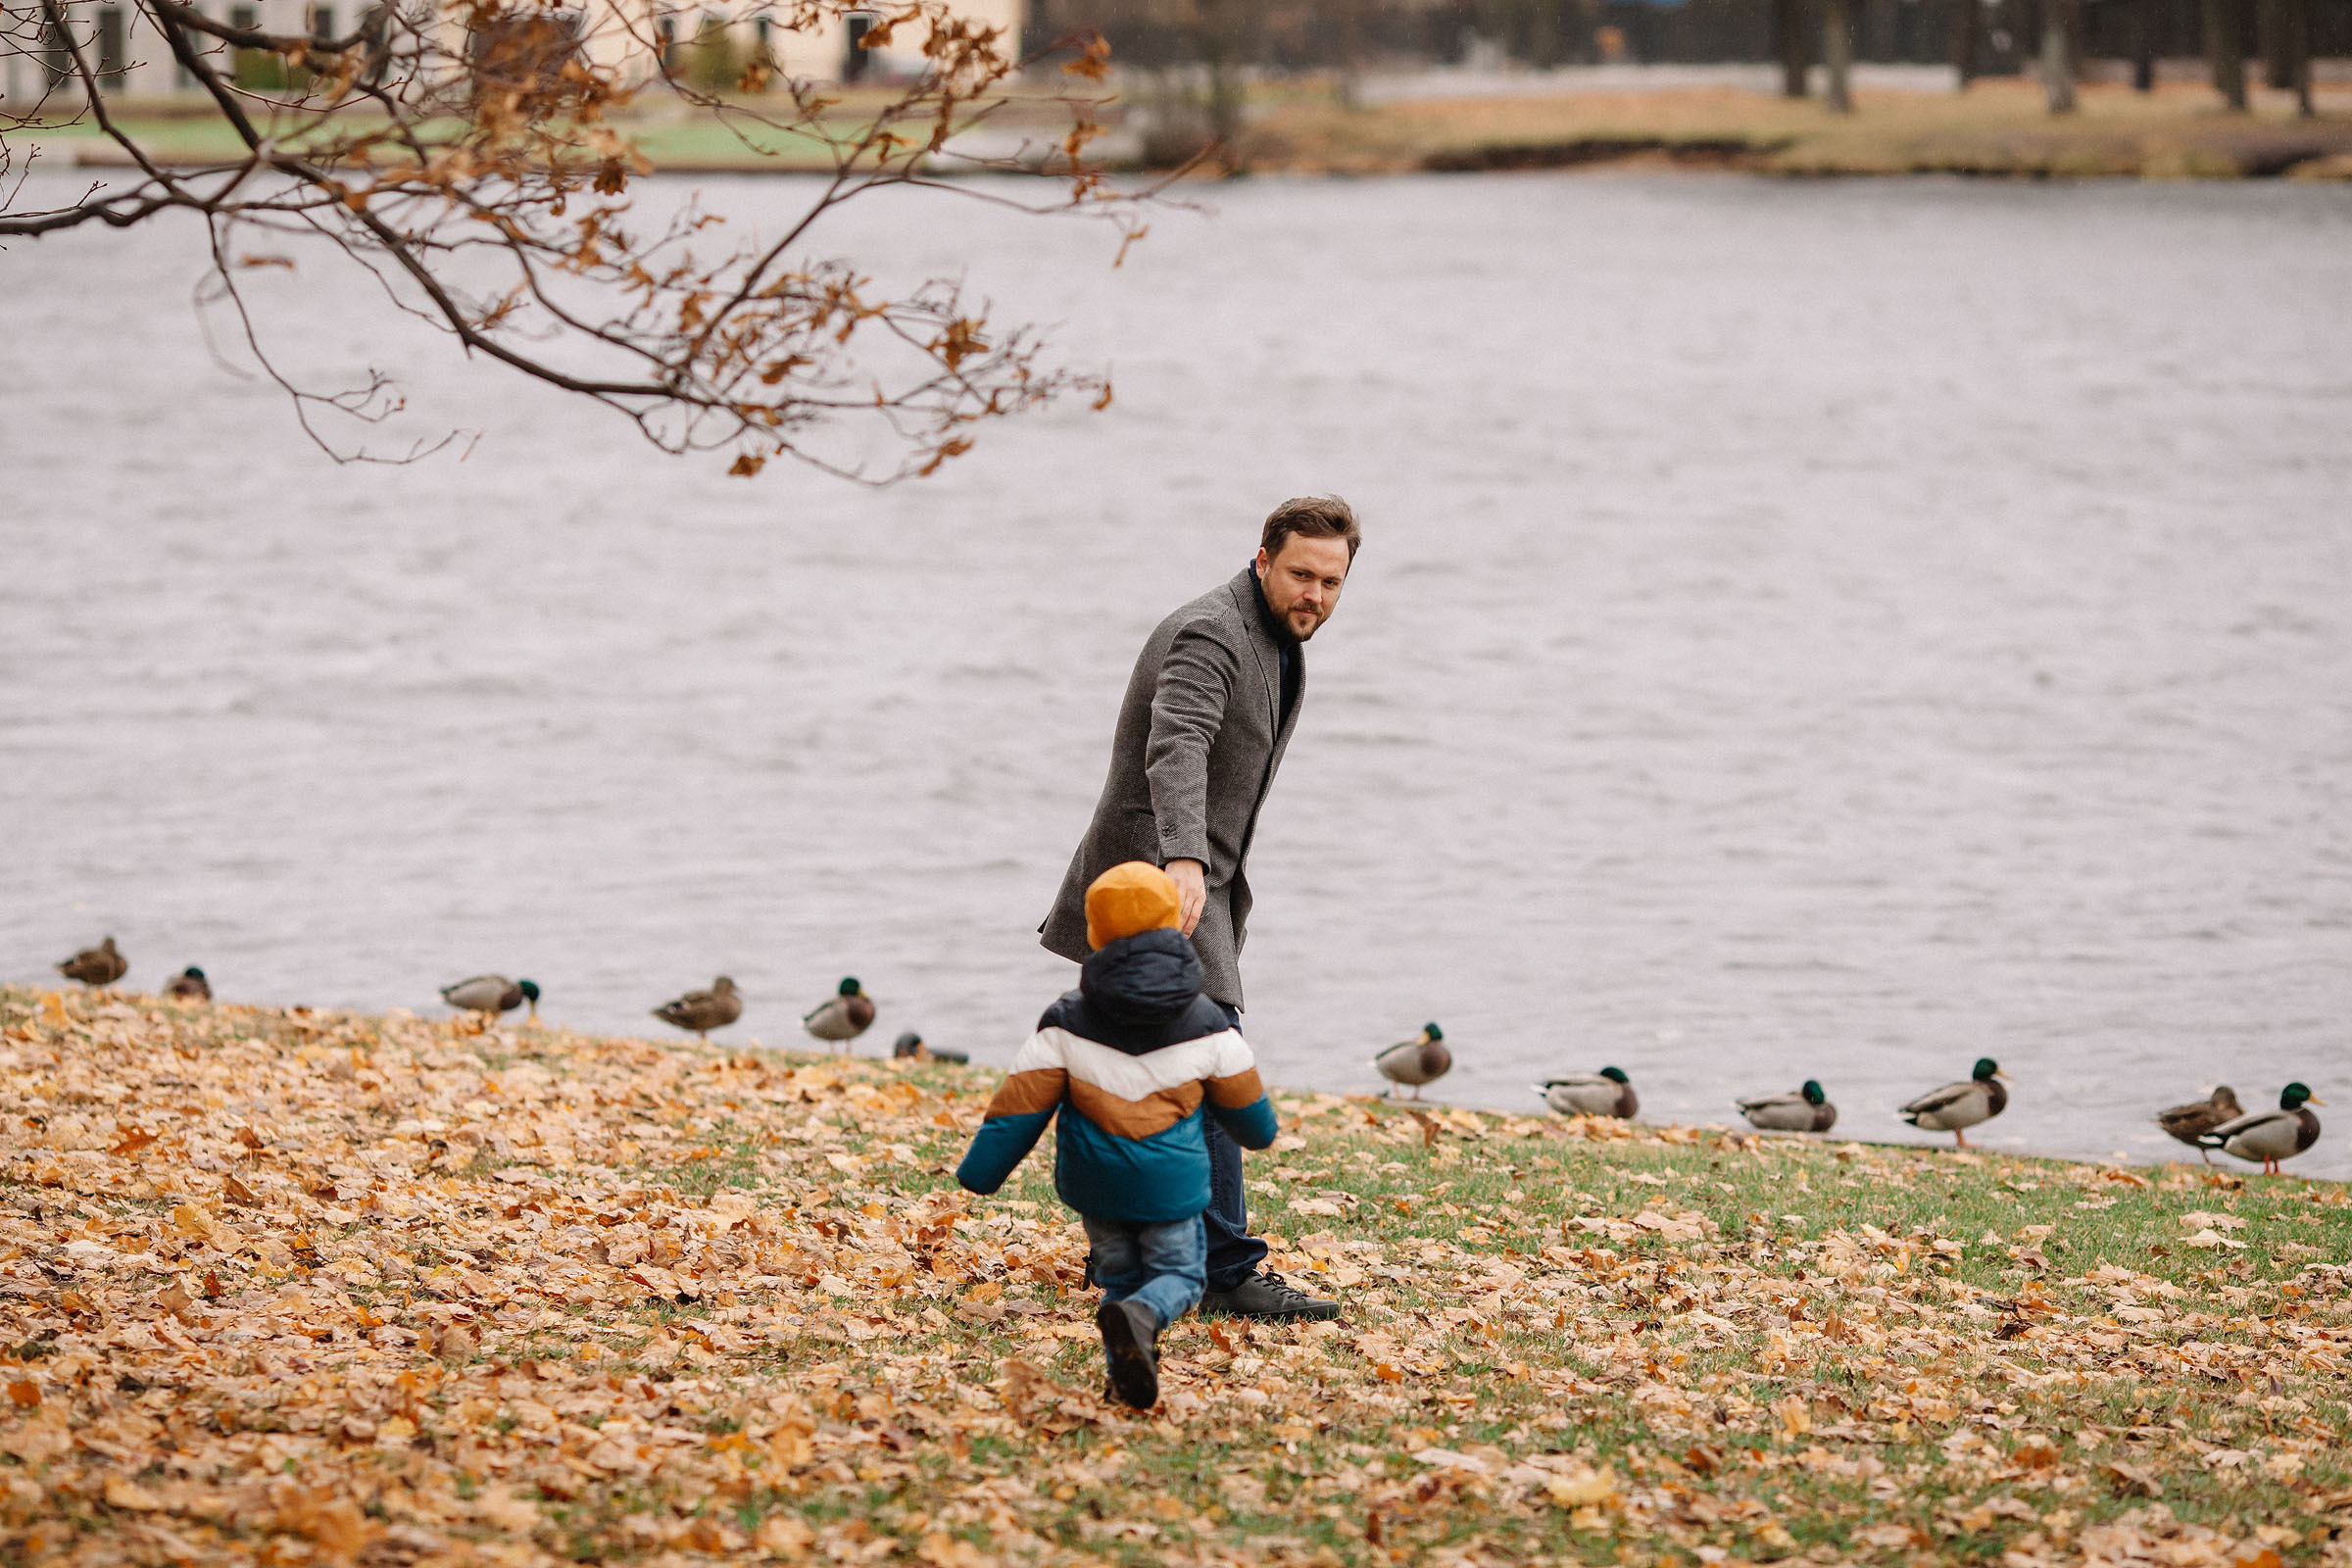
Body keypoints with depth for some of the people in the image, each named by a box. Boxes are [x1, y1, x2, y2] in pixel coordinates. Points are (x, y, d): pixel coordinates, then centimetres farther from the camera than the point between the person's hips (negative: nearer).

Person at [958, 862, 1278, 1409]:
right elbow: (1248, 1113, 7)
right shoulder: (1207, 1026, -4)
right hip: (1169, 1183, -2)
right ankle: (1140, 1318, -23)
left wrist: (979, 1172, 5)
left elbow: (1021, 1104, -4)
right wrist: (1260, 1134, 31)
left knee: (1118, 1274, 19)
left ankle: (1122, 1364, -5)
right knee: (1179, 1273, 10)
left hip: (1092, 1183, 2)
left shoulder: (1066, 1026, -5)